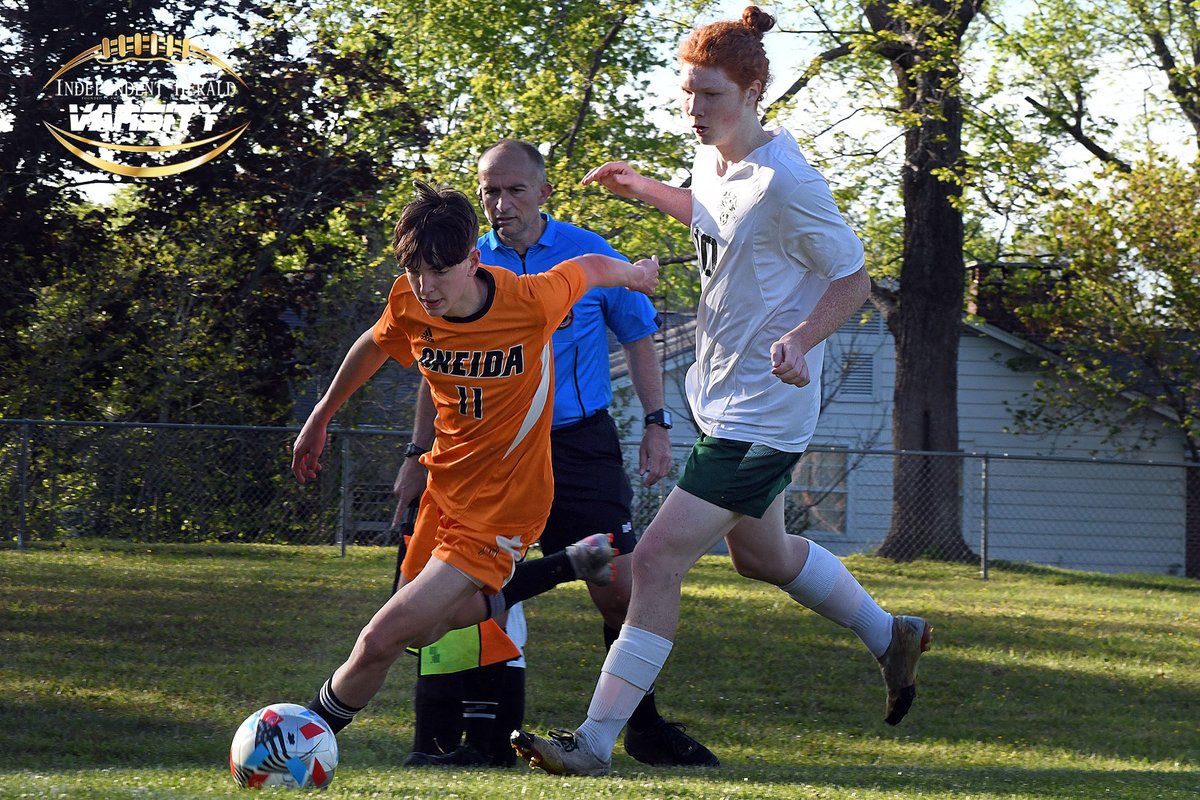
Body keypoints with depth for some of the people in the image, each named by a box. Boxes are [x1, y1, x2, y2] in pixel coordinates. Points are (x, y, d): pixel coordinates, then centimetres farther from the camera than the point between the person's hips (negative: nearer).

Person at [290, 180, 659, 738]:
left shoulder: (530, 302, -24)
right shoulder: (410, 304, -11)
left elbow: (590, 268, -3)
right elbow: (373, 346, 12)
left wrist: (637, 273, 19)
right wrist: (321, 417, 24)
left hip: (498, 514, -6)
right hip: (444, 489, 6)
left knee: (382, 640, -14)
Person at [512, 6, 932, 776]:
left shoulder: (786, 182, -24)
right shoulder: (713, 161, 2)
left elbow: (854, 279, -17)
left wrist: (799, 339, -32)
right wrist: (646, 190, 16)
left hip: (762, 415, -10)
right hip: (722, 397, 10)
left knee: (658, 560, -14)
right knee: (760, 552, 27)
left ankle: (596, 740, -11)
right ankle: (890, 636, 50)